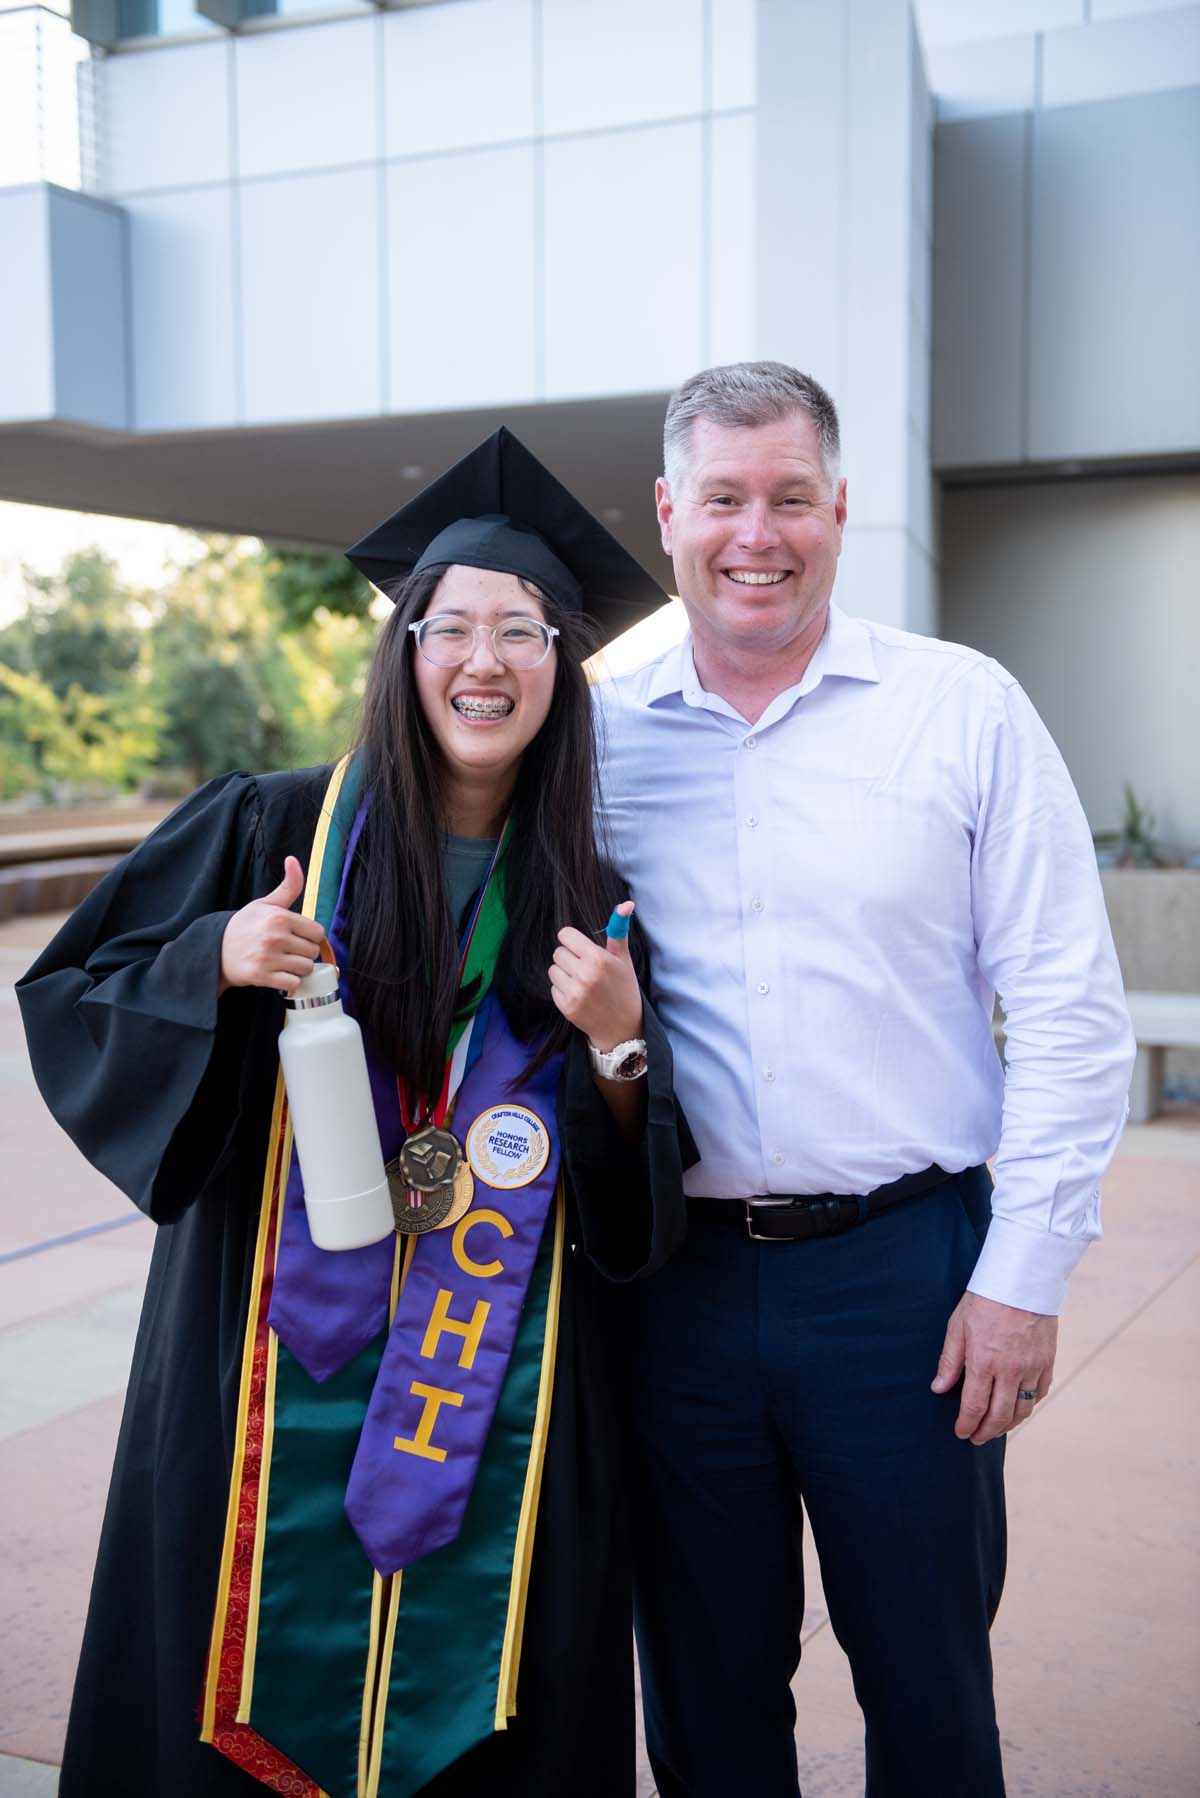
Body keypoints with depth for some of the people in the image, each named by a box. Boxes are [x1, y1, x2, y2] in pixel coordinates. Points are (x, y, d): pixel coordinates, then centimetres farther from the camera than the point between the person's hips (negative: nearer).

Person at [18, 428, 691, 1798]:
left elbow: (637, 1207, 4)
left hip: (506, 1403, 2)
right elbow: (67, 994, 1)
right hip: (284, 1370, -1)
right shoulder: (269, 830, -3)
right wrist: (216, 961, -17)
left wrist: (617, 1046, -15)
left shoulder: (593, 901, 3)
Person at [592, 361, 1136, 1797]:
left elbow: (1068, 1010, -4)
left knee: (925, 1681, 13)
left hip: (905, 1272, -1)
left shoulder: (963, 710, -2)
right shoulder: (600, 736, 3)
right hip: (674, 1282, 2)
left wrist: (1023, 1275, -7)